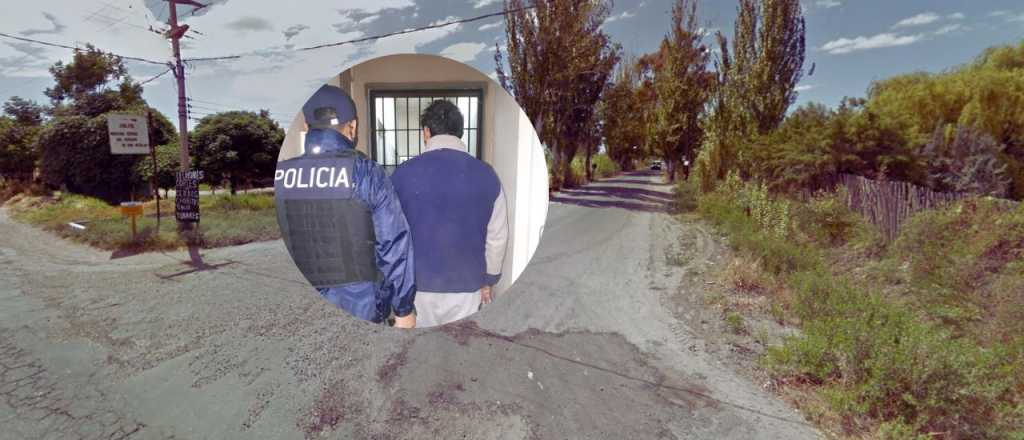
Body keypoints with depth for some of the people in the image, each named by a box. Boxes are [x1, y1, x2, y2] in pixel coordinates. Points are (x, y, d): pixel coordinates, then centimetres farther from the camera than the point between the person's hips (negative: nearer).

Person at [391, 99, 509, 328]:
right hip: (466, 284, 1)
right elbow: (498, 236, 0)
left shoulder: (404, 173, -10)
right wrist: (489, 279, 12)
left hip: (417, 284, 0)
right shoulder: (486, 175, -6)